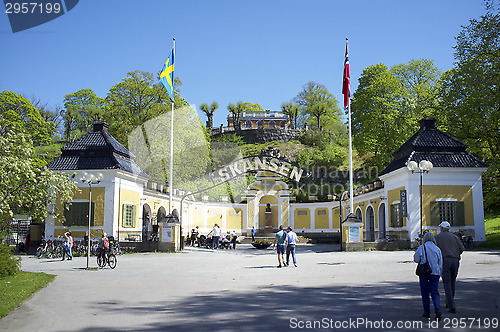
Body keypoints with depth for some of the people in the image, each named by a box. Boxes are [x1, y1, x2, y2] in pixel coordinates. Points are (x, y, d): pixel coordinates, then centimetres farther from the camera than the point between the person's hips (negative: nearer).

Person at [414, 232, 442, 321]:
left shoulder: (422, 248, -6)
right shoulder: (437, 249, 5)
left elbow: (416, 259, -2)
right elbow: (440, 263, 9)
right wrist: (438, 274, 17)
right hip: (435, 273, 2)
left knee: (425, 293, 9)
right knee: (434, 292, 4)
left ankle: (427, 312, 14)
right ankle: (437, 309, -18)